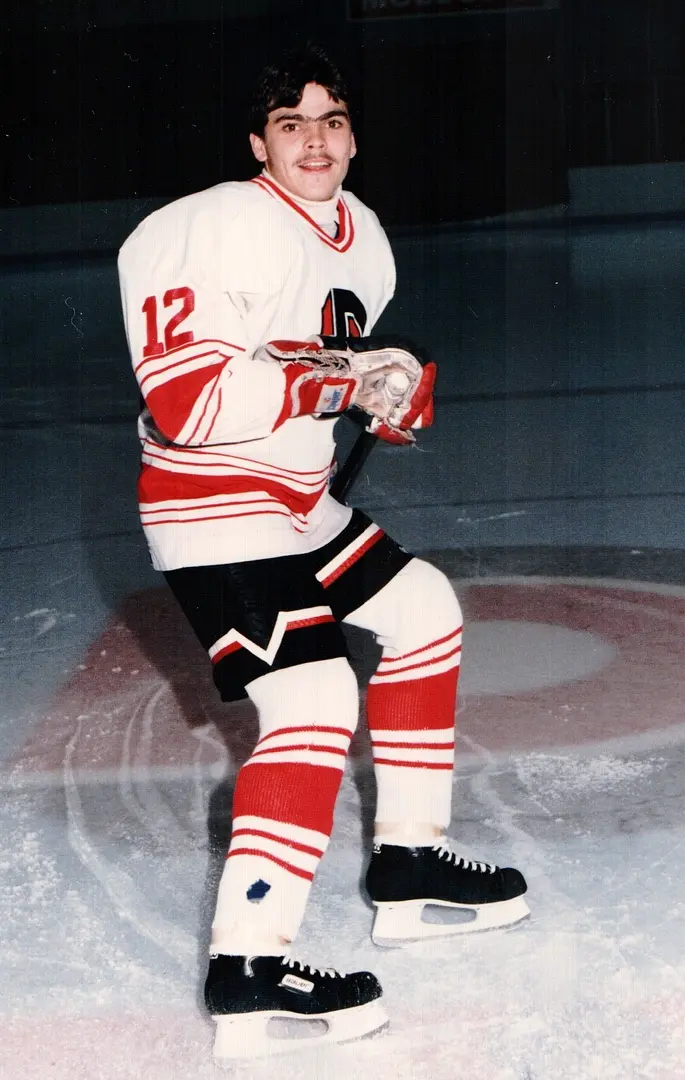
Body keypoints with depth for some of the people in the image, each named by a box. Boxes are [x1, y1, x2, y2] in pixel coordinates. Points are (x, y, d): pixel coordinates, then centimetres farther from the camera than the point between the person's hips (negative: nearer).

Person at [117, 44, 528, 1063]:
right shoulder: (221, 230, -22)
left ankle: (408, 864, 27)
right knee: (316, 701, -20)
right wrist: (336, 378, -26)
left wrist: (400, 387, -6)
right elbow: (187, 401, -31)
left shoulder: (364, 238, 7)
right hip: (211, 513, -10)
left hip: (299, 503, 10)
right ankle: (247, 969, -17)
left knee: (425, 611, 18)